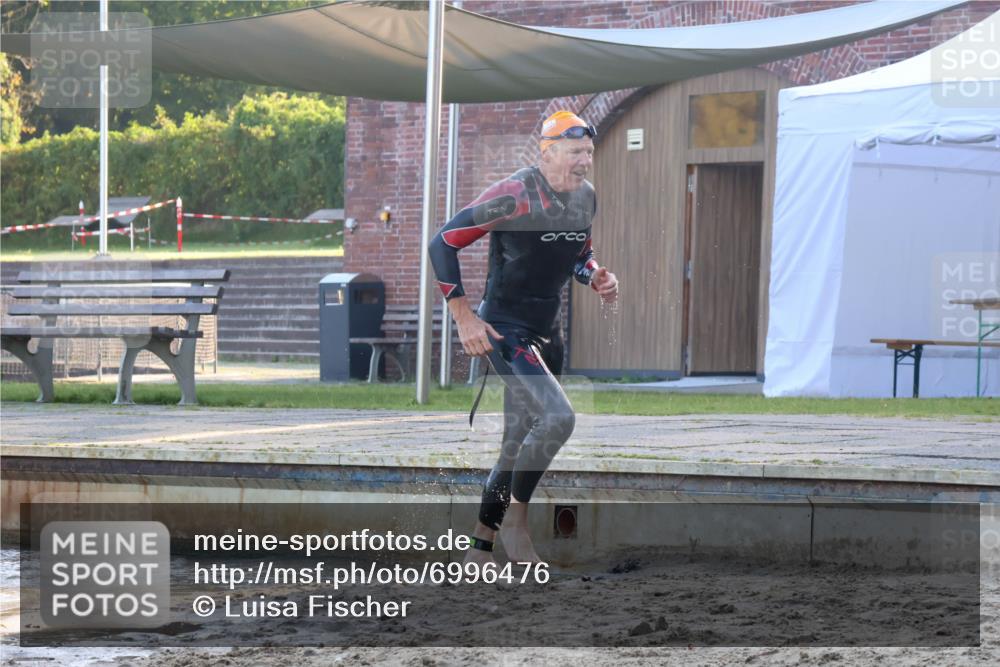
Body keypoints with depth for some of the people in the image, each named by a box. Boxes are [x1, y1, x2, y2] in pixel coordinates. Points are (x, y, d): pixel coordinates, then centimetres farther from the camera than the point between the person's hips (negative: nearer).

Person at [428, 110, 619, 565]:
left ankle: (479, 550, 24)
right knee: (558, 417, -26)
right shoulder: (514, 196, -18)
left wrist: (596, 277, -1)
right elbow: (443, 243, -15)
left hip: (547, 331, 8)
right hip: (505, 329, -8)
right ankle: (515, 519, -8)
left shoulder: (586, 197, 5)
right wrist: (464, 317, -17)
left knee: (520, 446, 12)